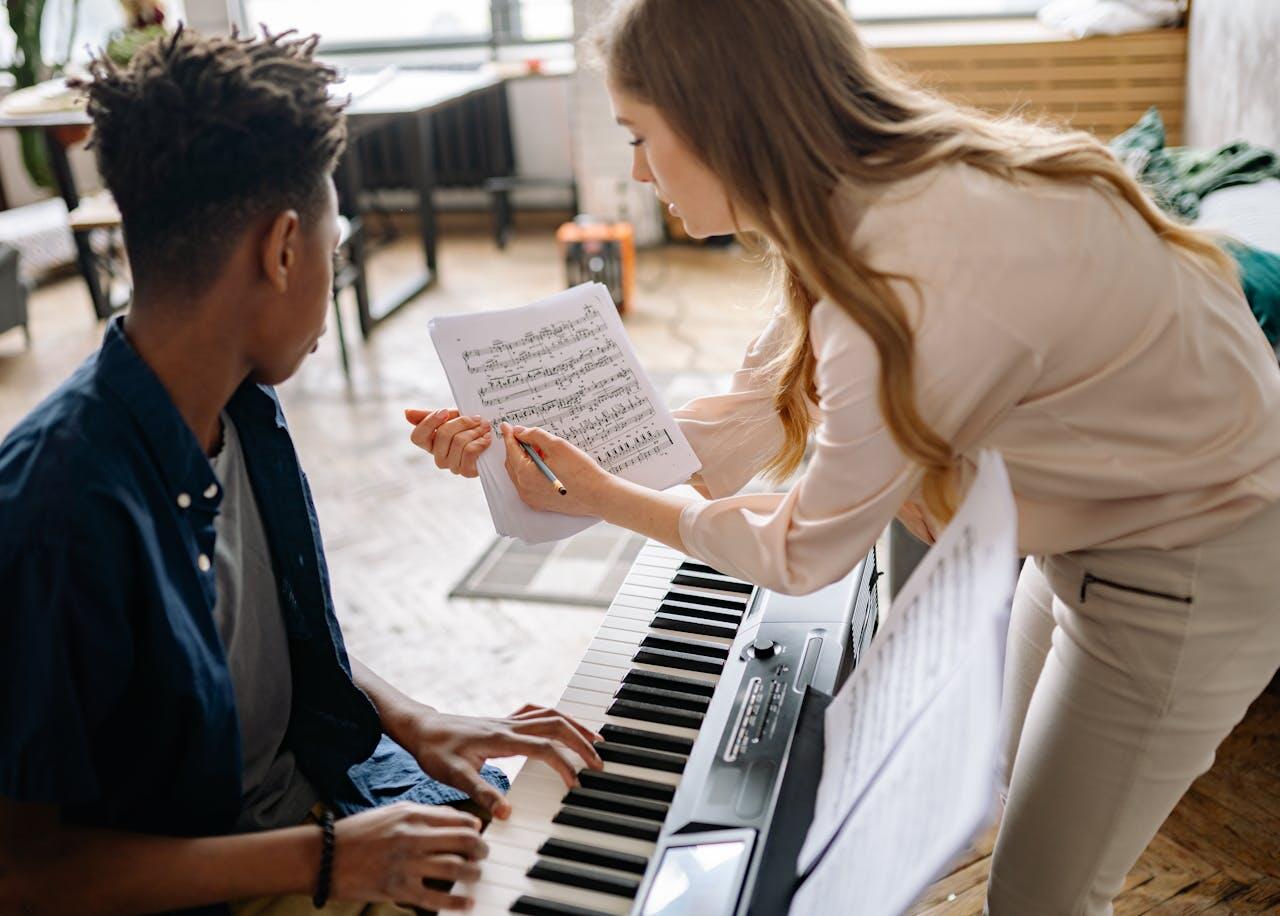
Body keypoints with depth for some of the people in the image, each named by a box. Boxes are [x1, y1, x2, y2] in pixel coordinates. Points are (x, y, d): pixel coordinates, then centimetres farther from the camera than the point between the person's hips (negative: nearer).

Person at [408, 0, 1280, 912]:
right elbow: (736, 433, -3)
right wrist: (524, 441, -5)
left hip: (1190, 571, -8)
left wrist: (607, 500, -10)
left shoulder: (916, 278, -35)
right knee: (1007, 787, 24)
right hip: (1104, 526, 8)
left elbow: (804, 554, -22)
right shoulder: (864, 201, -6)